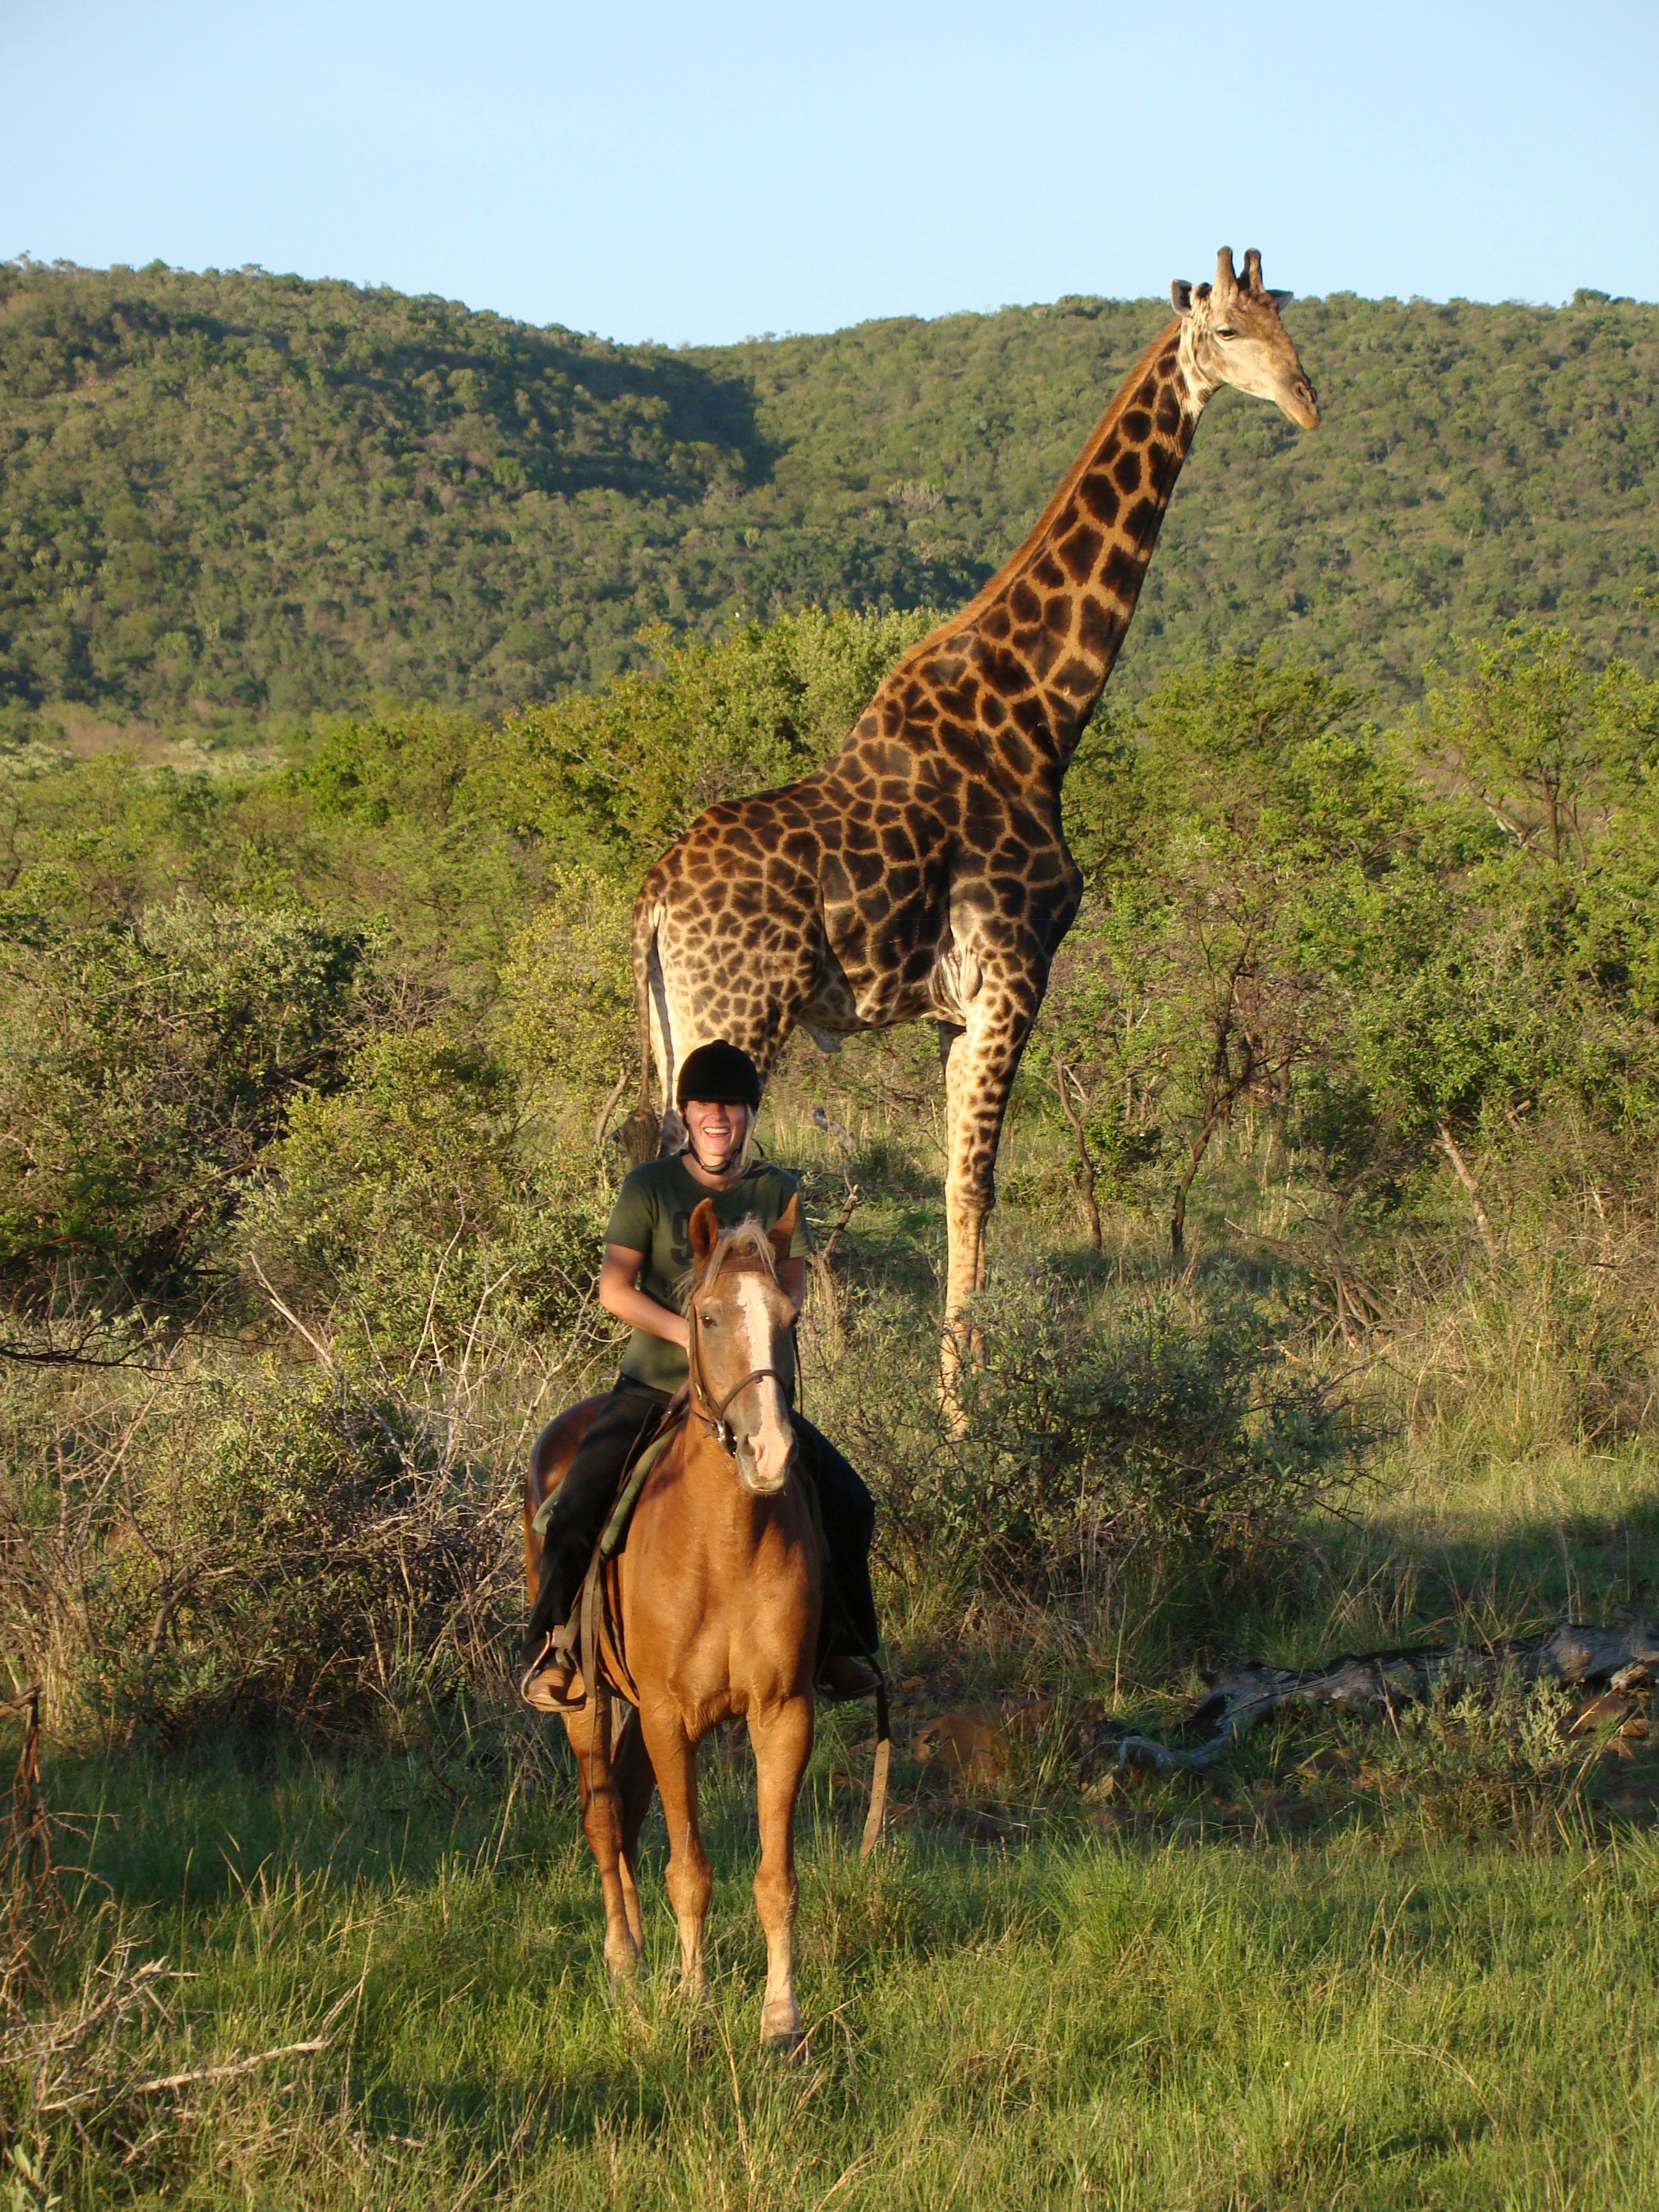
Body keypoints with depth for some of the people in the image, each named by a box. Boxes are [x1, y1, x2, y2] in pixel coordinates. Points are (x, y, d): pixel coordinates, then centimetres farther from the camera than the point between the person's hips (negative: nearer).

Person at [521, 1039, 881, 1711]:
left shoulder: (778, 1192, 5)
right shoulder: (650, 1187, -3)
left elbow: (792, 1287, -1)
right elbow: (614, 1288, -9)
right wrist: (688, 1332, -21)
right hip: (653, 1386, -2)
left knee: (849, 1503, -9)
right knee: (574, 1510, -19)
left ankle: (840, 1645, 8)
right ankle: (552, 1645, 1)